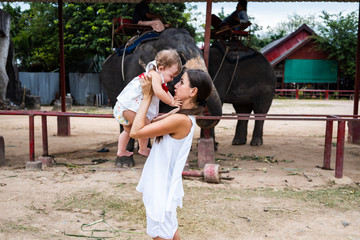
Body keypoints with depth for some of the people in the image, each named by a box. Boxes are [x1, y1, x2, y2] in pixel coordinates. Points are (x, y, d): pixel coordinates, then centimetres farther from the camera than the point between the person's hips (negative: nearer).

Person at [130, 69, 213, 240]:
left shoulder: (181, 119, -26)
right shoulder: (187, 117, 4)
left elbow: (135, 132, -25)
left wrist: (147, 97, -18)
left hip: (161, 190, -9)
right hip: (162, 185, 9)